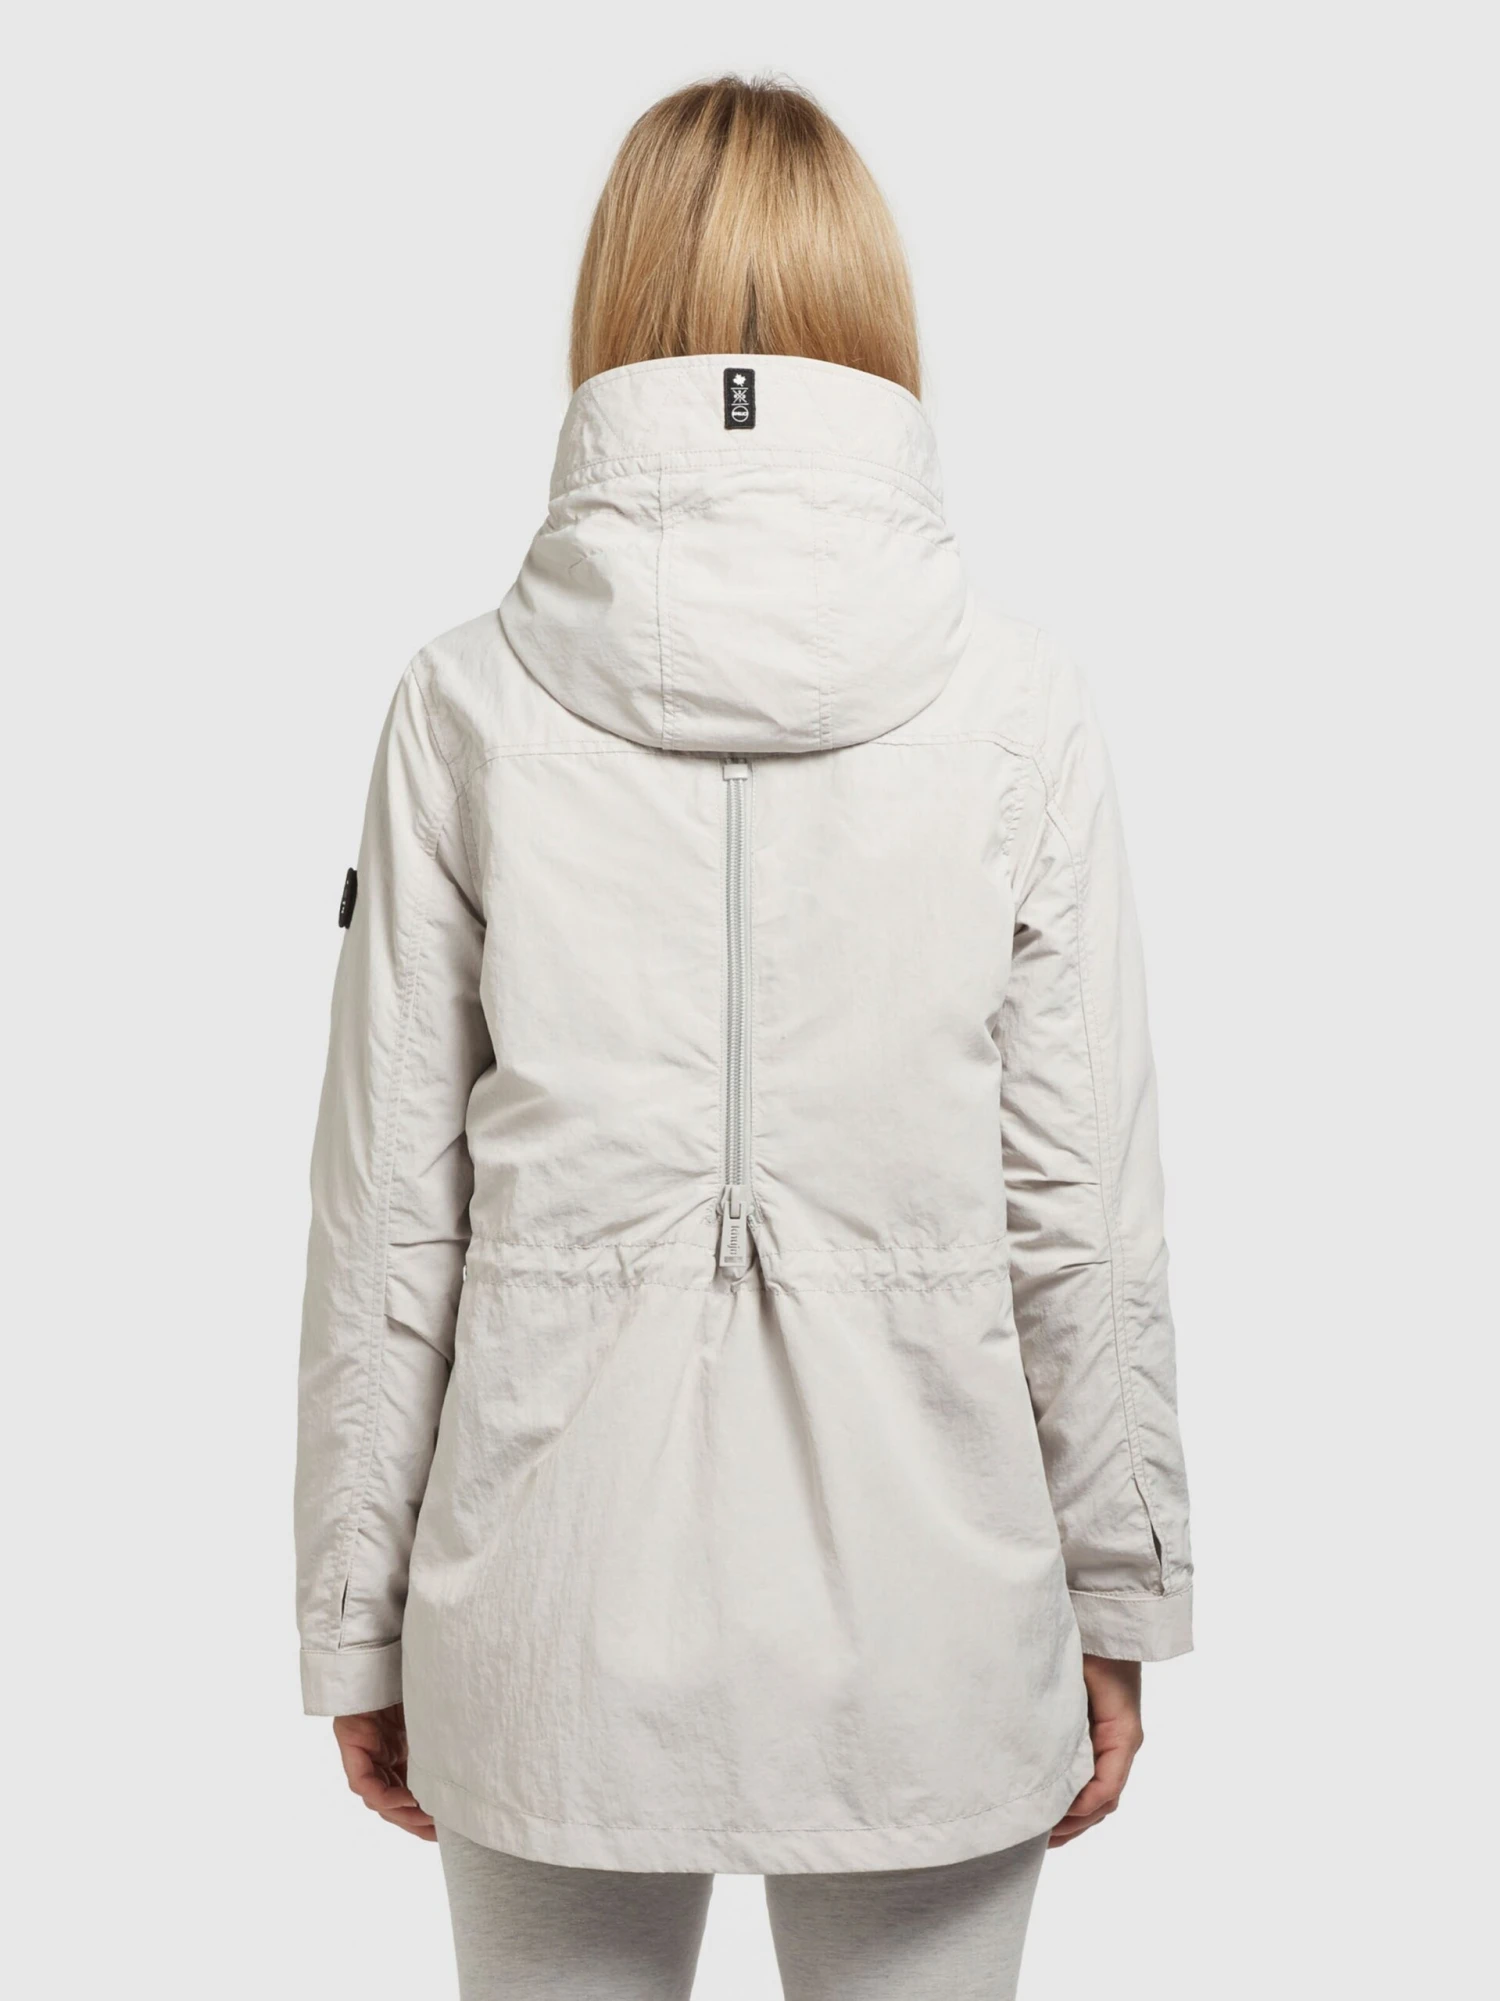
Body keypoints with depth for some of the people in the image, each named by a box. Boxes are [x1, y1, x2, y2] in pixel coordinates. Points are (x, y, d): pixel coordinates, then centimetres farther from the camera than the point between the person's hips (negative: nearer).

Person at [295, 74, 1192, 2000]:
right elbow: (1083, 1203, -4)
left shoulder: (469, 699, -7)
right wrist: (1117, 1595, 8)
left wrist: (358, 1622, 8)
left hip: (559, 1622, 1)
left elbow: (388, 1207, -3)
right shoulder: (1017, 702, -8)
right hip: (927, 1623, 0)